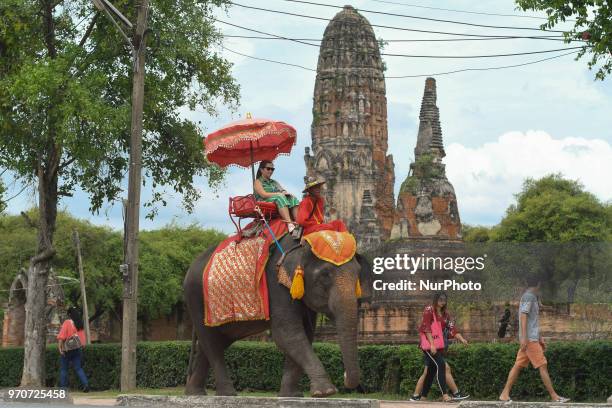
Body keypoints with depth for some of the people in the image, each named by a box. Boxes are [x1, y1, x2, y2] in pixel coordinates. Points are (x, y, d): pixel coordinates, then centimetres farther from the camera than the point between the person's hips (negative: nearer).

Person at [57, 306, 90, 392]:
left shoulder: (67, 322, -8)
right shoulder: (80, 324, 7)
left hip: (67, 349, -4)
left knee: (63, 369, 8)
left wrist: (60, 346, -14)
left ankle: (63, 387, 8)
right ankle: (86, 384, -10)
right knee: (78, 368, 6)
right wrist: (81, 346, 15)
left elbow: (62, 336, -15)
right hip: (78, 349, 4)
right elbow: (82, 337, 9)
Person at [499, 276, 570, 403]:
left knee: (518, 365, 6)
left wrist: (540, 338, 25)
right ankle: (554, 396, -7)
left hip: (532, 338, 10)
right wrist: (524, 337, -24)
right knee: (543, 366, -8)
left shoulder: (533, 298, 21)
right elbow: (523, 316, -18)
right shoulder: (528, 296, -9)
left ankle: (505, 394, 4)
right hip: (529, 338, -10)